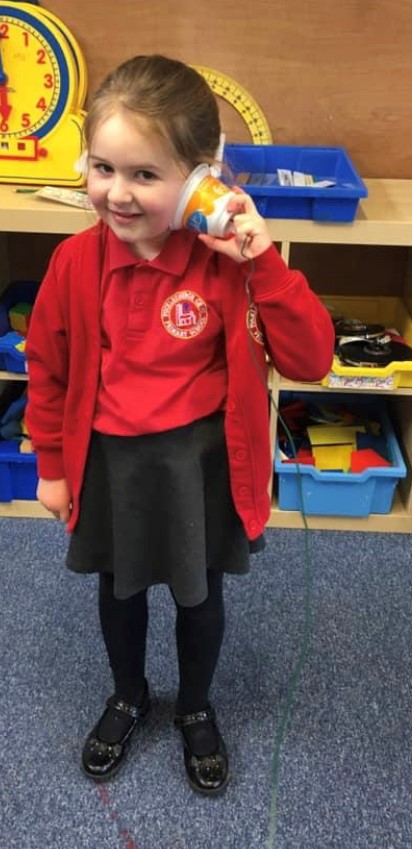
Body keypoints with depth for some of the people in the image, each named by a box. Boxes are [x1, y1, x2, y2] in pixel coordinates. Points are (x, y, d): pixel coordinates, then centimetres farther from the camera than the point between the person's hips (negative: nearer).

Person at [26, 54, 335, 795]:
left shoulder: (230, 261, -18)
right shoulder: (74, 261, -13)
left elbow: (309, 361, -20)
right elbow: (48, 370, 0)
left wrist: (263, 264, -29)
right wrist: (53, 466, 6)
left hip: (199, 462, -1)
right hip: (108, 460, 2)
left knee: (199, 597, 20)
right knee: (119, 591, 24)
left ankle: (196, 711, 49)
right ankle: (127, 699, 53)